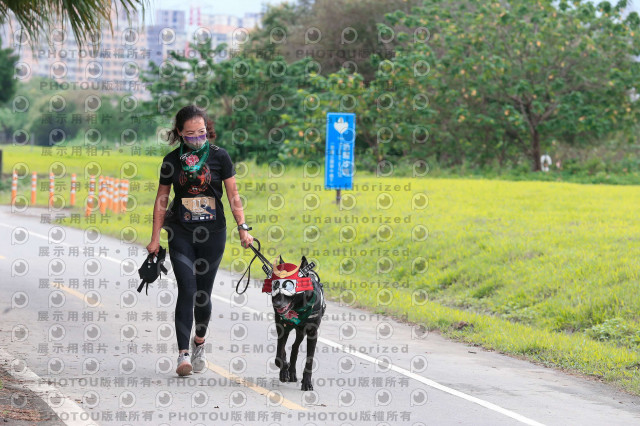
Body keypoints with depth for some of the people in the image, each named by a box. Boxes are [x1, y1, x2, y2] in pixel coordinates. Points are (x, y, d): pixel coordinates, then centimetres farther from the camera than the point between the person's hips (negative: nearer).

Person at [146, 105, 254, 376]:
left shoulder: (219, 156, -1)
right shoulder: (172, 160, 2)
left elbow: (233, 196, 3)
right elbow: (161, 200, 9)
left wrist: (242, 227, -5)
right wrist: (155, 237, 7)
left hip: (213, 232, 0)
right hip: (181, 234, 0)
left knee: (203, 292, 6)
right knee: (187, 290, -12)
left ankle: (199, 342, 31)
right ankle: (183, 354, -13)